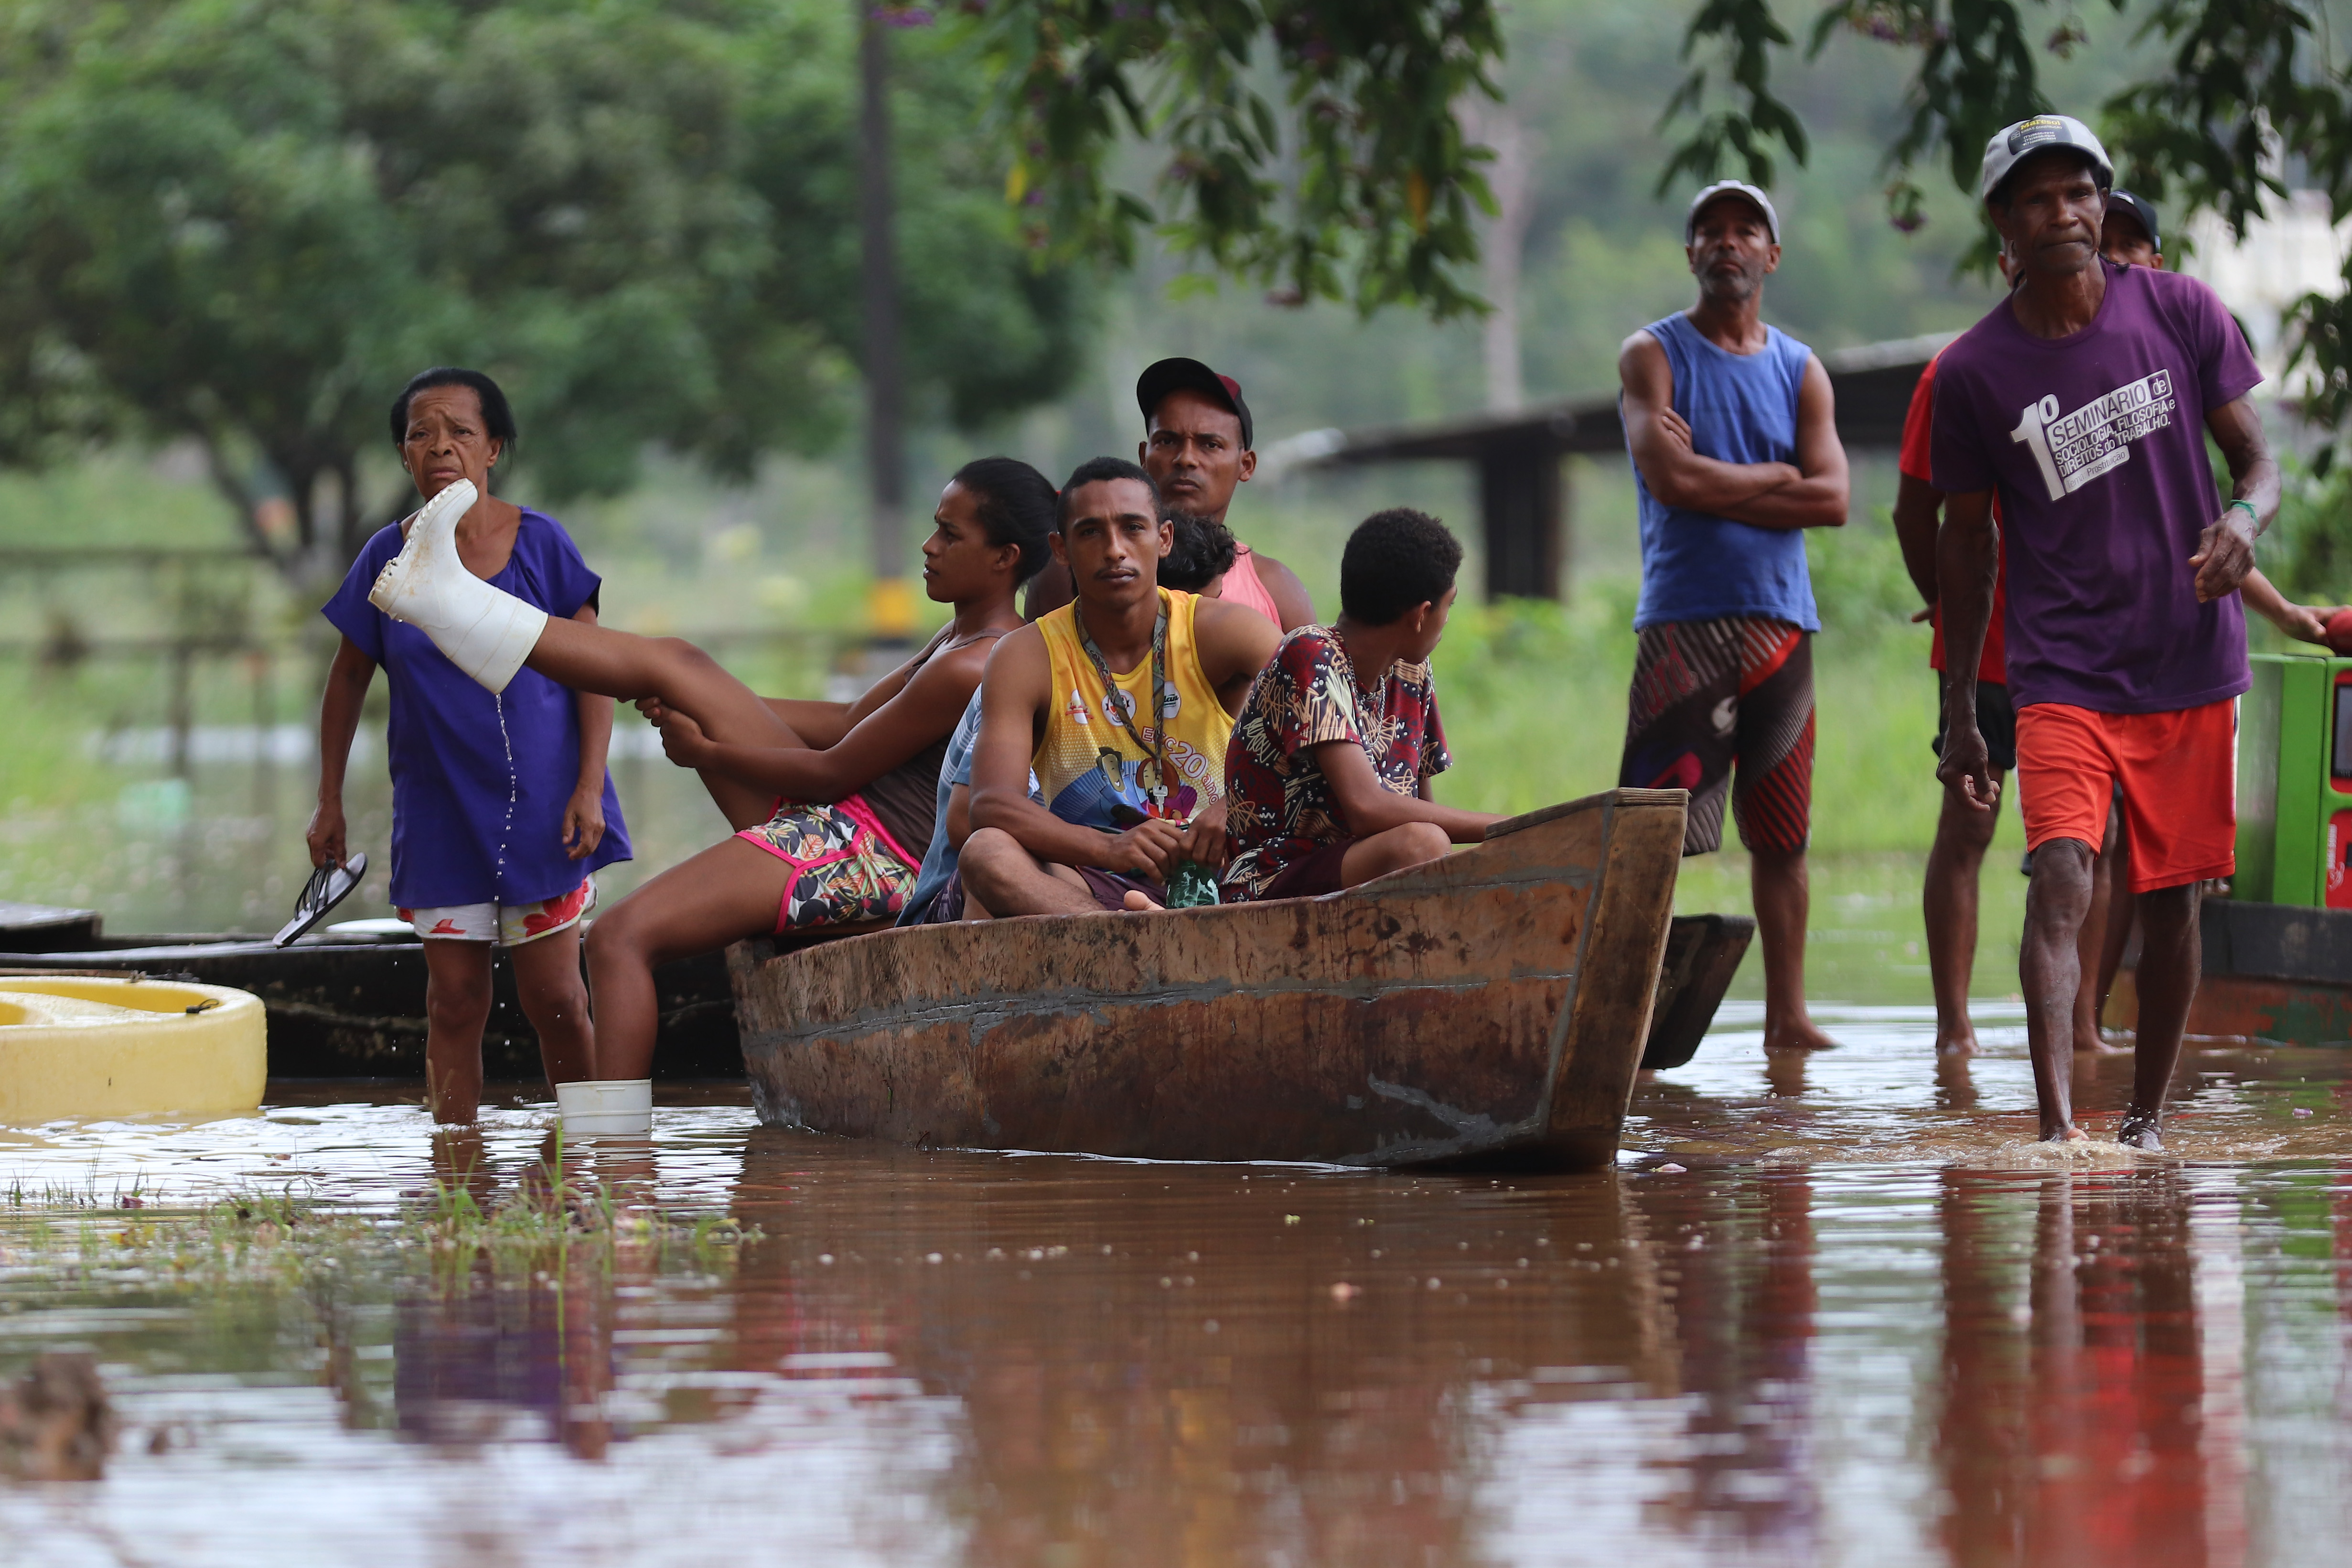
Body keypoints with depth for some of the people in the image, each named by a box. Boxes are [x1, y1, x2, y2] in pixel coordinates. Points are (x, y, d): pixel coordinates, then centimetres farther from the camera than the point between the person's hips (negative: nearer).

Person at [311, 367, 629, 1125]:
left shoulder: (539, 543, -4)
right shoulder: (388, 558, 0)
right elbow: (348, 680, 11)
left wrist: (589, 787, -9)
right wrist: (329, 804, 11)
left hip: (542, 806, -1)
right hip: (438, 813, 1)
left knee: (553, 997, -2)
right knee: (455, 1002, 1)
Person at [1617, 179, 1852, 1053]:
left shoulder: (1800, 372, 15)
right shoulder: (1653, 356, 5)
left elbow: (1833, 501, 2)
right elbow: (1670, 478, -11)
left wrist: (1717, 483, -5)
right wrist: (1777, 477, -2)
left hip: (1781, 622, 4)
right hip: (1683, 620, -4)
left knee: (1782, 834, 5)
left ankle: (1787, 1015, 10)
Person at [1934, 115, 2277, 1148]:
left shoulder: (2182, 313, 0)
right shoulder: (1972, 373, -2)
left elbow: (2257, 459, 5)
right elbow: (1966, 542, 7)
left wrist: (2245, 516, -20)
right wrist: (1957, 714, 8)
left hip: (2191, 666, 2)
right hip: (2061, 671, -2)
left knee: (2171, 898, 7)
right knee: (2061, 878, -19)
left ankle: (2147, 1119, 22)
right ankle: (2057, 1126, -27)